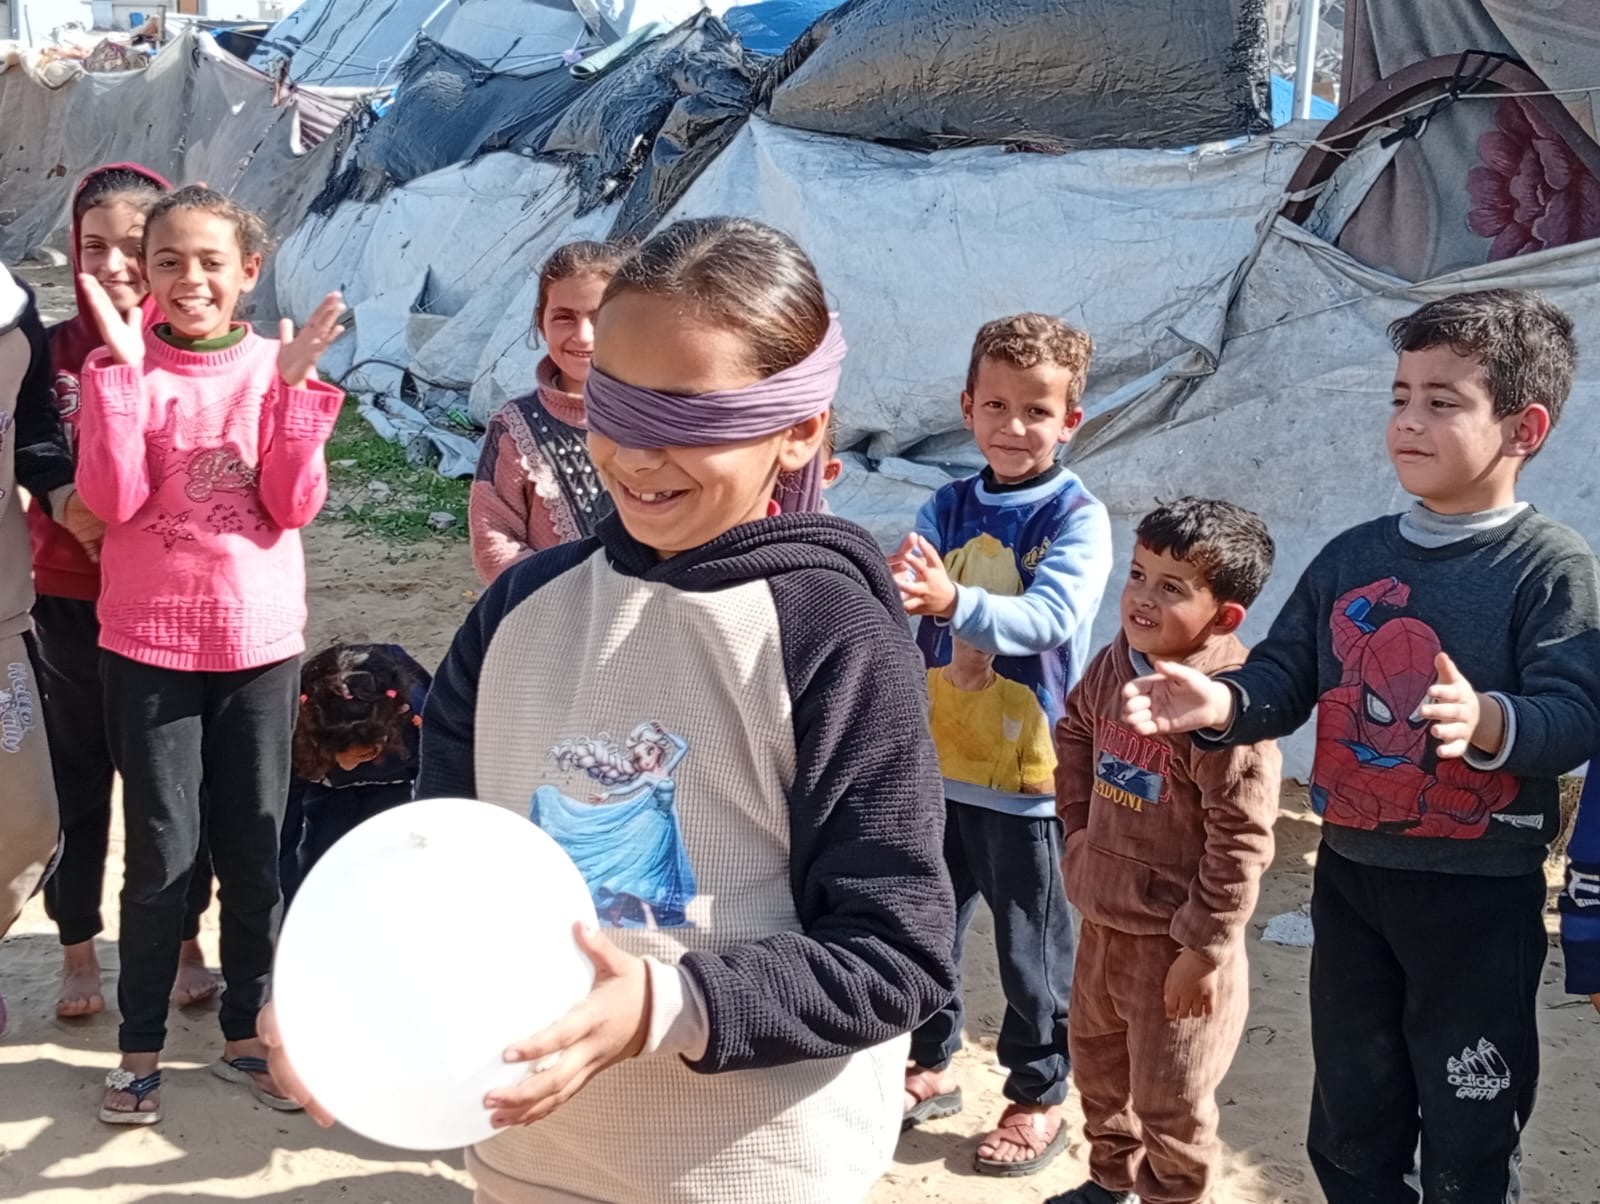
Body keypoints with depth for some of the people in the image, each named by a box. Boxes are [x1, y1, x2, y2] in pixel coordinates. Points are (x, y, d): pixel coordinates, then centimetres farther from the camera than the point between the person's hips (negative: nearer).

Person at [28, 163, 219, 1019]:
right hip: (72, 602, 1)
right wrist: (70, 511, -16)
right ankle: (77, 953, 26)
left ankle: (185, 943, 27)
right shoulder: (55, 350, 1)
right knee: (78, 780, 10)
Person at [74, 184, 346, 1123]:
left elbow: (295, 505, -8)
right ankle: (142, 1047, 17)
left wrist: (294, 384, -16)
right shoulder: (129, 365, -2)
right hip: (150, 641, -1)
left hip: (261, 640, 2)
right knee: (163, 851, 1)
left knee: (255, 850, 9)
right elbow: (112, 498, -15)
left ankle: (247, 1033, 25)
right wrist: (124, 368, -19)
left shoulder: (276, 366, 1)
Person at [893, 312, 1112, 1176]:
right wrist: (891, 585, -36)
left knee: (1031, 947, 9)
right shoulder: (949, 507, 2)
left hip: (1025, 772, -4)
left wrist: (954, 600, -45)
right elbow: (898, 591, -11)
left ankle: (1039, 1096, 28)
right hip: (935, 759, 4)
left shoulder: (1078, 516, -11)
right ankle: (931, 1064, 39)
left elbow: (1053, 615, -27)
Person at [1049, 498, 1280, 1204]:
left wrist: (1204, 947, -20)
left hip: (1173, 941, -8)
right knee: (1097, 1066, 26)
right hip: (1104, 920, 8)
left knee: (1170, 1100, 9)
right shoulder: (1115, 664, -2)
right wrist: (1078, 828, 13)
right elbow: (1075, 731, 20)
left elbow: (1241, 841, -24)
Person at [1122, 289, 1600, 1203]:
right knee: (1349, 1129, 19)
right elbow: (1284, 676, 4)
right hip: (1351, 878, 5)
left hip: (1480, 897, -5)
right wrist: (1225, 705, -17)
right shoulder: (1351, 559, 6)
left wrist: (1490, 724, -41)